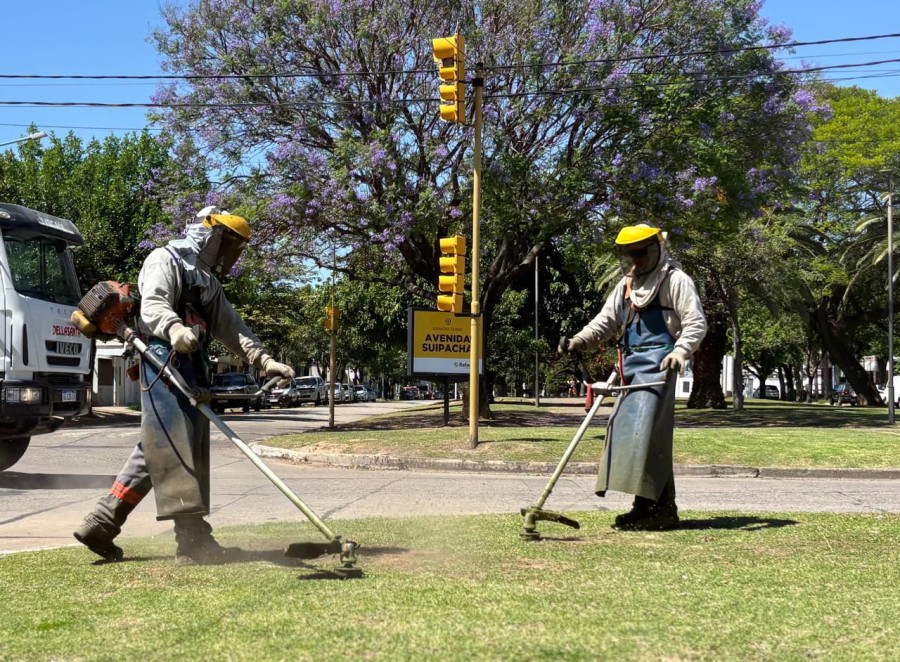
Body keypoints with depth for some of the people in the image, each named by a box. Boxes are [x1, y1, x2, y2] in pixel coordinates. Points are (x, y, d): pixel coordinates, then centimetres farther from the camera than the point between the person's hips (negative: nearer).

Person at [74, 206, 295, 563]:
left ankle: (101, 524, 11)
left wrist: (264, 360, 5)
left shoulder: (209, 282, 29)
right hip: (164, 360, -9)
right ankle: (193, 535, -18)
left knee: (157, 449, 6)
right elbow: (152, 306, -16)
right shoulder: (165, 260, 2)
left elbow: (231, 327, 20)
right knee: (173, 443, -13)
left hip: (192, 366, 9)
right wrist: (175, 328, -39)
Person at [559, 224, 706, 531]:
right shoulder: (627, 284, 22)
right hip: (631, 364, 8)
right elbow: (608, 320, 21)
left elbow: (696, 323, -9)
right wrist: (579, 340, 4)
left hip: (658, 363, -8)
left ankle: (649, 506, -15)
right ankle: (661, 507, 10)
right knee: (626, 427, 5)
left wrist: (680, 351, -26)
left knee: (645, 431, -16)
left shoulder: (676, 281, -2)